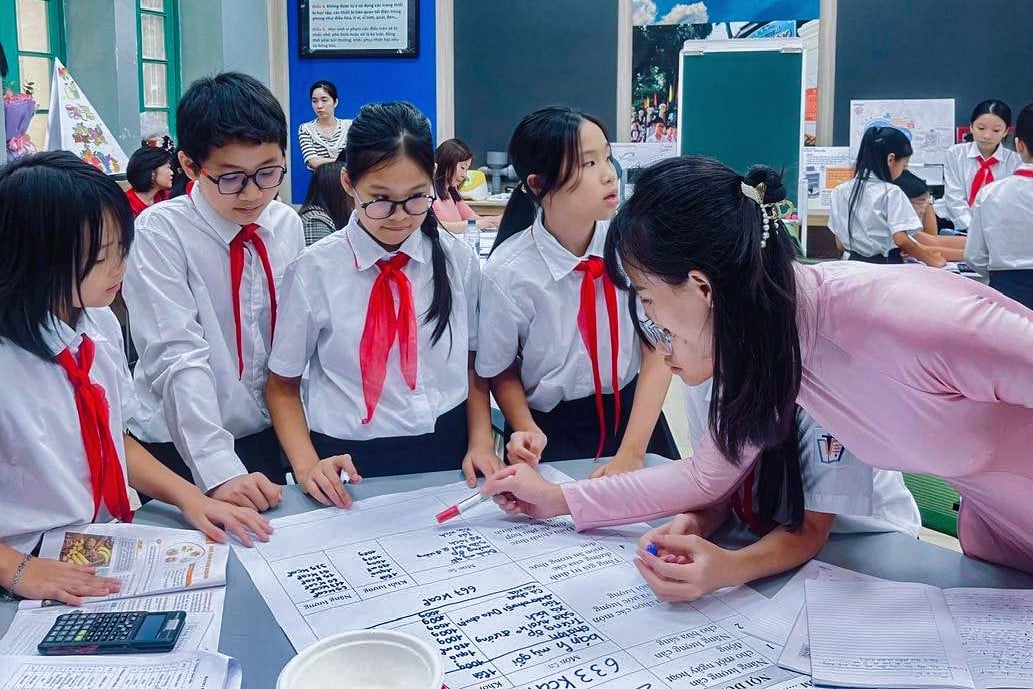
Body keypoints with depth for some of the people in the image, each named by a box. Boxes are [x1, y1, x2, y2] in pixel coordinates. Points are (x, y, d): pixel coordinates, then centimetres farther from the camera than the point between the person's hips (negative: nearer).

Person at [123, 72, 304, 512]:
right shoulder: (161, 232, -16)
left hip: (271, 434, 4)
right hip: (181, 445, -4)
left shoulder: (288, 225, -1)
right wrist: (219, 469, -29)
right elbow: (178, 357, -22)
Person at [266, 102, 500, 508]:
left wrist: (480, 445, -2)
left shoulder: (458, 260, 2)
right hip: (351, 467, -1)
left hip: (448, 454, 2)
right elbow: (283, 386, 3)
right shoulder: (314, 271, -6)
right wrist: (307, 466, -11)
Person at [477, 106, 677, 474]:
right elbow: (503, 373, -3)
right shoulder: (508, 273, -19)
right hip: (552, 433, -2)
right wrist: (527, 433, -20)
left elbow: (658, 350, -12)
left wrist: (631, 451, -20)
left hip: (634, 414, 2)